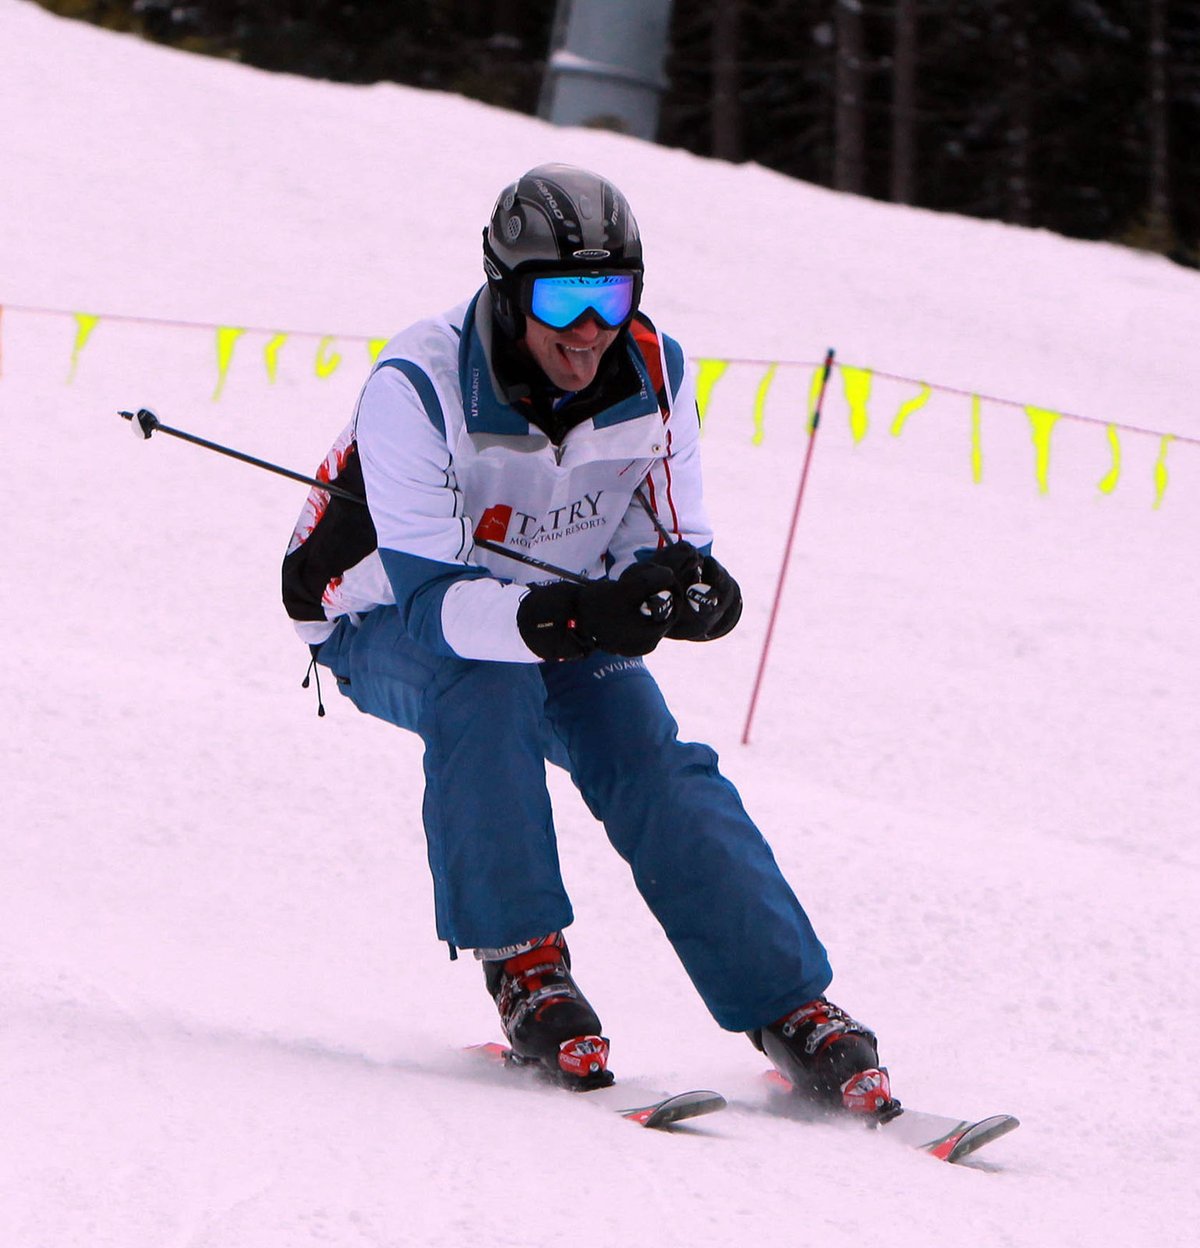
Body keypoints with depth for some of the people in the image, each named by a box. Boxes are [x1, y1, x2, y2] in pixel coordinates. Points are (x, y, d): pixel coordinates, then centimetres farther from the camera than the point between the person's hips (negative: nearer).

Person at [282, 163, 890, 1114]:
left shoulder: (652, 376, -16)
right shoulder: (416, 386, -31)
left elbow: (676, 550, -10)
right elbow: (431, 597, -35)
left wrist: (688, 589, -36)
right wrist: (557, 618, -53)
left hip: (564, 621, 3)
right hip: (384, 630, -3)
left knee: (654, 762, -21)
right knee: (489, 688, -36)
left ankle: (792, 1009, -16)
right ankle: (524, 966, -23)